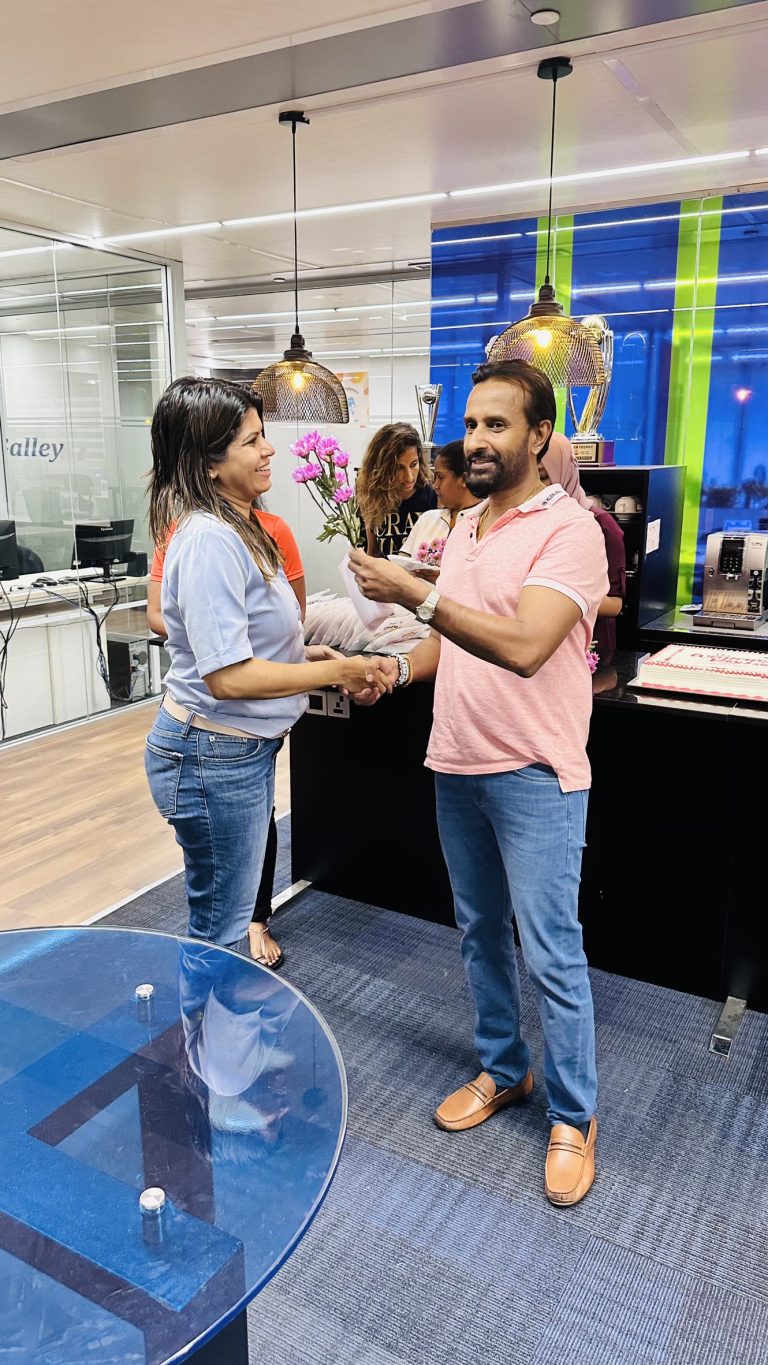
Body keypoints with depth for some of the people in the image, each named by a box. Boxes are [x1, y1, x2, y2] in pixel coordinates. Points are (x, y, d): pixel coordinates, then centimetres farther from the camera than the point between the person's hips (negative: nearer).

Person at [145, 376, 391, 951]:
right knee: (221, 929, 8)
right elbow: (227, 676, -28)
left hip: (244, 747, 10)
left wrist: (312, 653, 2)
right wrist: (338, 671, -21)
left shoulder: (241, 528, 8)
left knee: (226, 918, 24)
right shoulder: (209, 541, -23)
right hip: (215, 756, -10)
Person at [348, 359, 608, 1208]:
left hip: (533, 775, -7)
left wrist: (414, 596, -30)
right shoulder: (463, 529, 11)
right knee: (480, 933, 18)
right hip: (457, 766, 8)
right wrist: (399, 668, -1)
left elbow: (524, 647, -28)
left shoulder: (569, 531, -14)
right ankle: (501, 1071, 38)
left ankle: (572, 1115, 22)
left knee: (550, 954, 1)